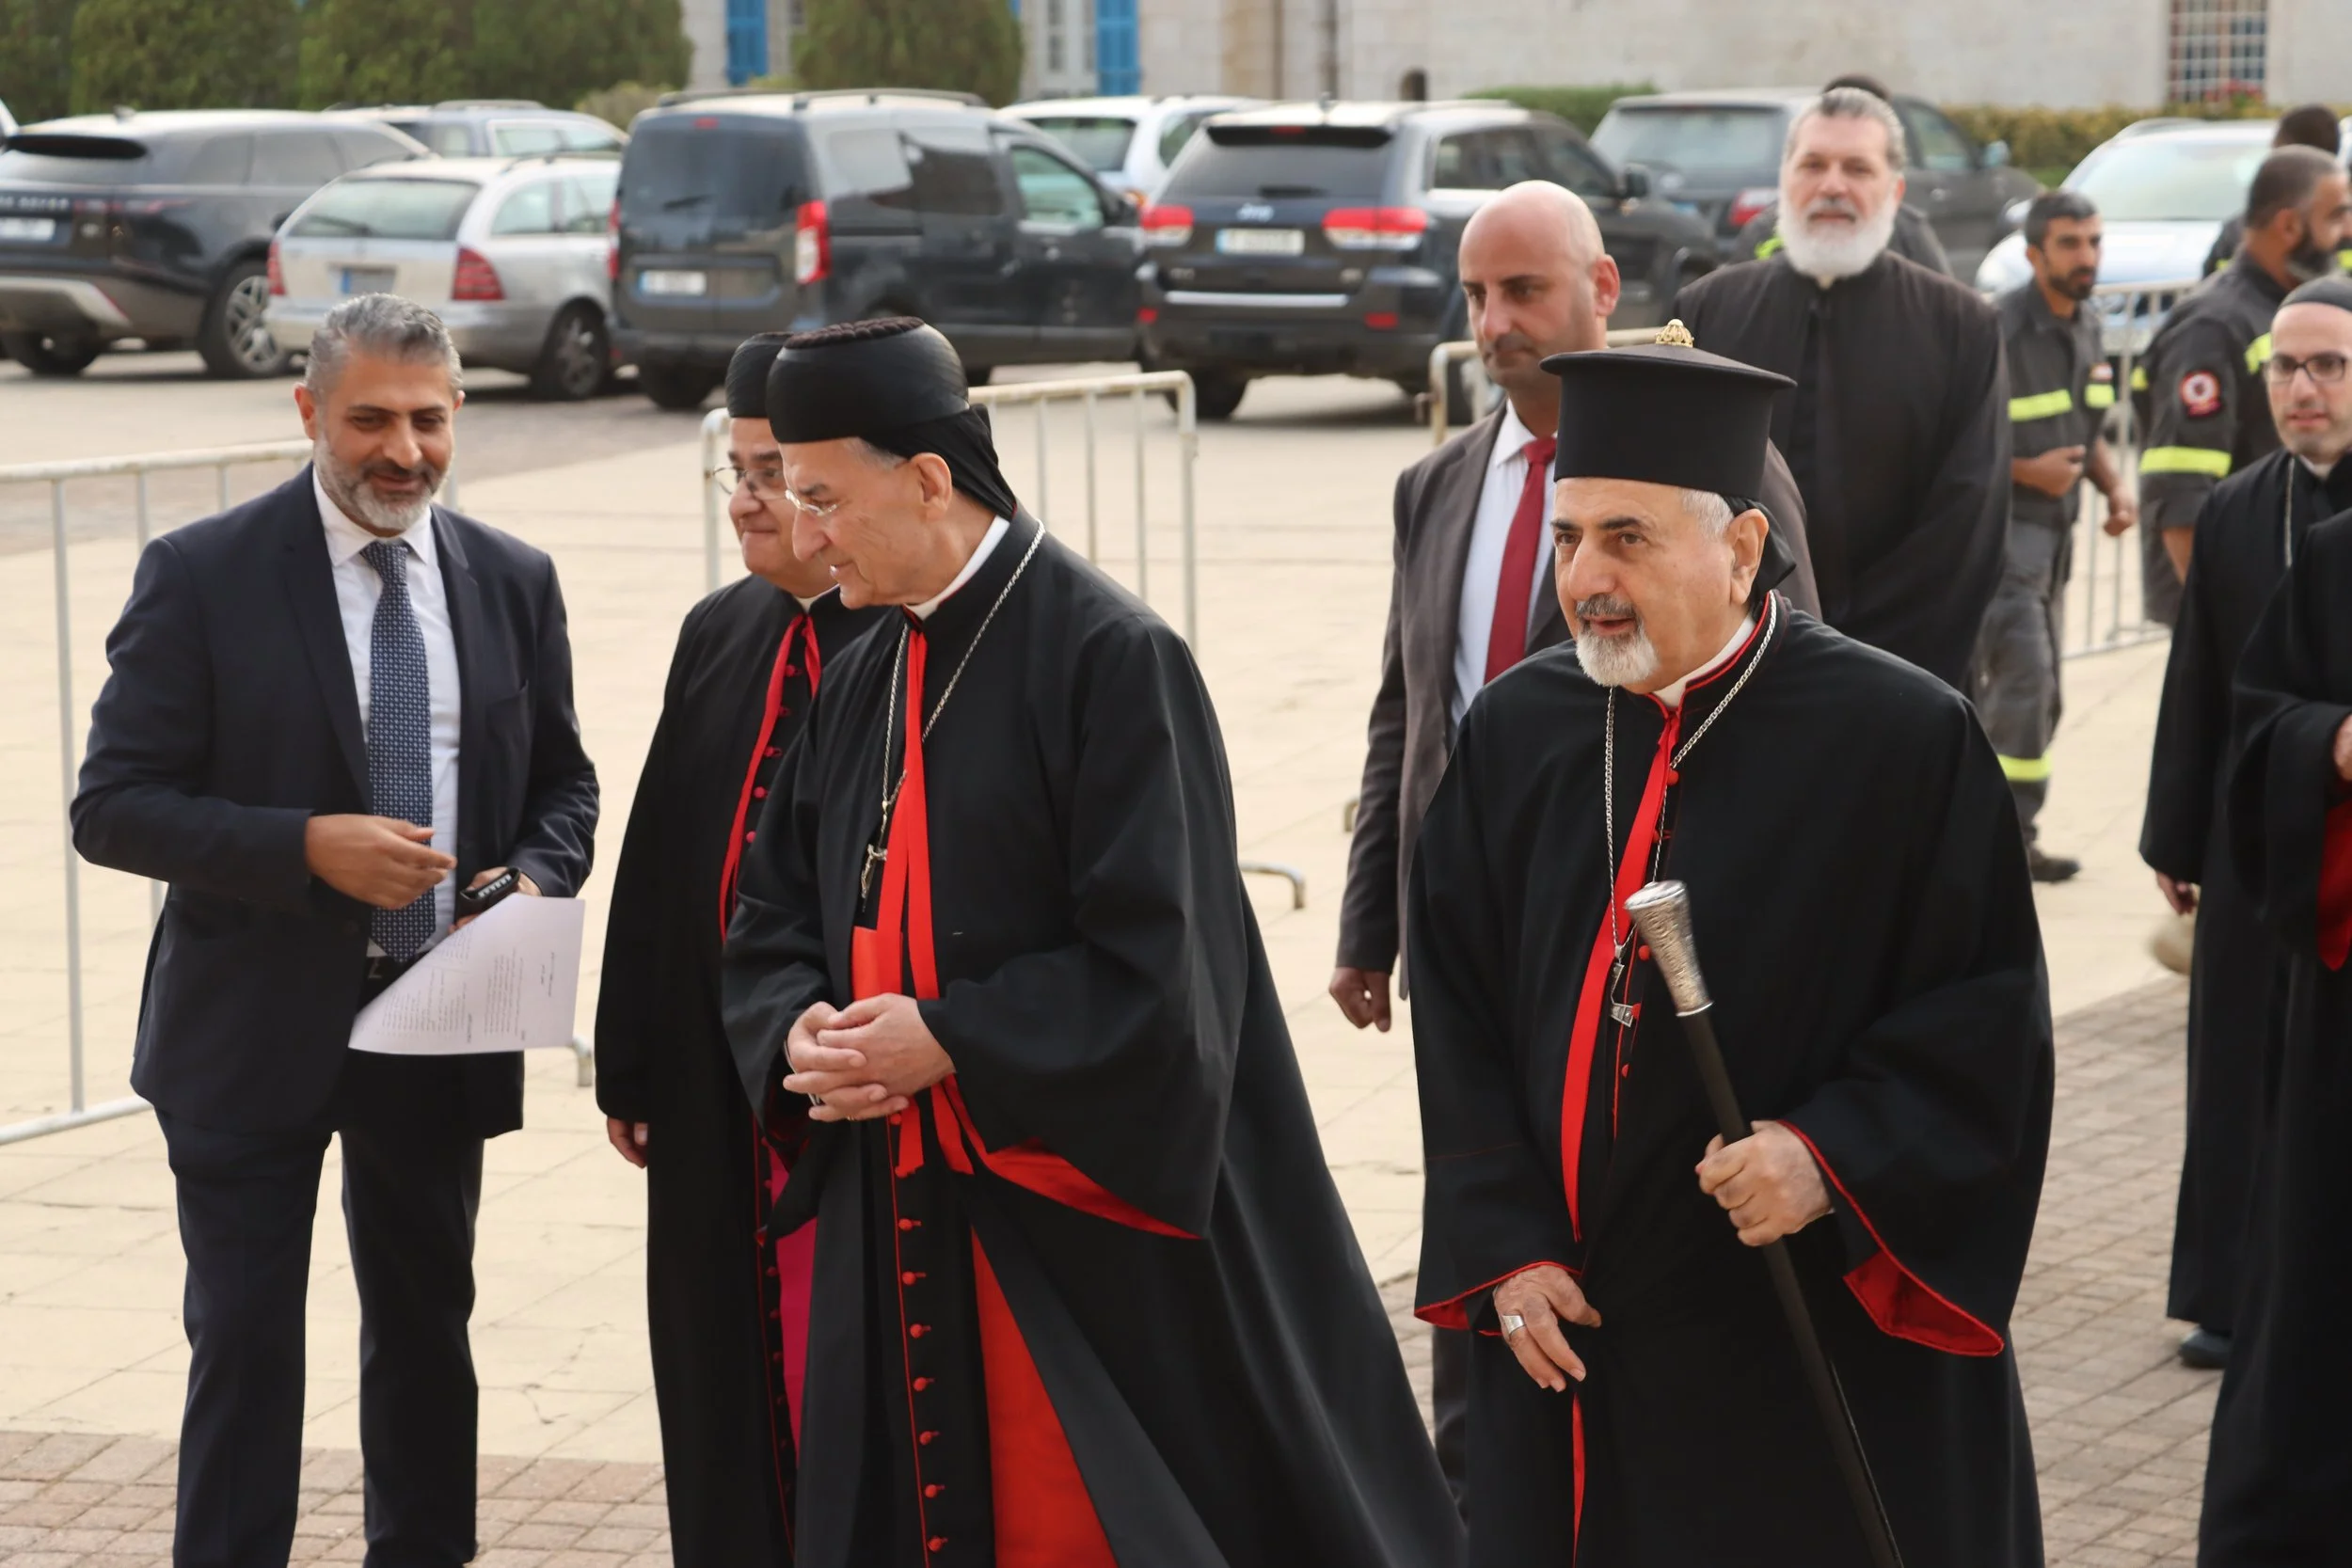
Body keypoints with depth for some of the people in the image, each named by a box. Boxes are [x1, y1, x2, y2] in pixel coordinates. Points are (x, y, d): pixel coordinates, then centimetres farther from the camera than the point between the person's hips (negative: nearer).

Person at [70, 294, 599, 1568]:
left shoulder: (511, 581, 4)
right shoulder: (200, 576, -9)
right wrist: (307, 846, -24)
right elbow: (114, 808, -12)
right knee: (245, 1339, 0)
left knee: (427, 1325, 17)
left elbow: (561, 783, 14)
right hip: (256, 1027, -4)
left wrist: (535, 878, -9)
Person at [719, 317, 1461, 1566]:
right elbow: (773, 919, 16)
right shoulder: (862, 683, 10)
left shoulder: (1108, 660, -14)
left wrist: (947, 1042, -17)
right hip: (902, 1224, 7)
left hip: (1085, 1220, -7)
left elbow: (1156, 968, -19)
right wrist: (801, 1032, -5)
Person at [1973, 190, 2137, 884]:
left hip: (2052, 531, 9)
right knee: (2024, 677, -13)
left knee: (2035, 690, 12)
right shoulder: (1997, 332, -18)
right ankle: (2011, 834, -8)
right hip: (1999, 529, -9)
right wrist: (2027, 471, -21)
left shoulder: (2087, 329, 9)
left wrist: (2115, 485, 4)